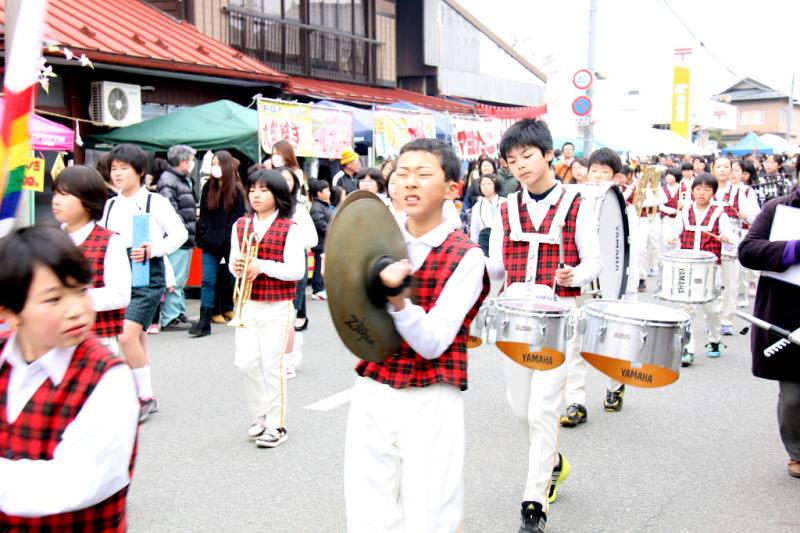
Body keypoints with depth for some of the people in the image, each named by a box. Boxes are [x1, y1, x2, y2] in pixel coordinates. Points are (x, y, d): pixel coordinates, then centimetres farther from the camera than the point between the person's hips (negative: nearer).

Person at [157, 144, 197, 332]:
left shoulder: (186, 180, 18)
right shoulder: (168, 181, -12)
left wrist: (196, 212, 9)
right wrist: (186, 230, -18)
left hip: (186, 238, 10)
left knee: (181, 280, 16)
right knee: (174, 280, -7)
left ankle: (180, 314, 24)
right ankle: (169, 319, -2)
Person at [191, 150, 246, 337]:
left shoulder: (236, 190, -4)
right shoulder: (208, 187, 8)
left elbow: (237, 218, -7)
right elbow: (203, 214, 11)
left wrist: (229, 240, -13)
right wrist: (203, 236, 1)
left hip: (230, 243, -3)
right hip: (210, 243, 3)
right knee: (208, 281, -1)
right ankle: (204, 322, -1)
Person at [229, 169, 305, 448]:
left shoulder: (289, 229, -7)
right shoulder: (240, 225, 8)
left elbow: (297, 270, -12)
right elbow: (233, 261, 14)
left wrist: (263, 266, -20)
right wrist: (235, 266, -9)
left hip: (277, 307, -4)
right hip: (247, 304, 4)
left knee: (272, 365, 1)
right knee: (246, 362, 1)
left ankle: (276, 425, 15)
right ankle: (260, 416, 22)